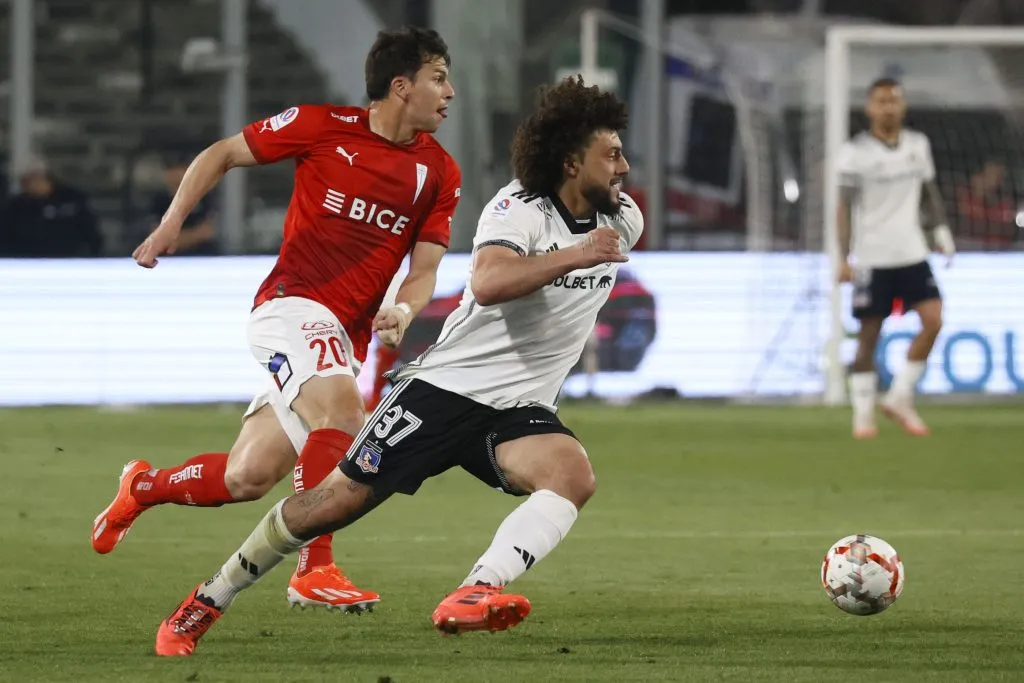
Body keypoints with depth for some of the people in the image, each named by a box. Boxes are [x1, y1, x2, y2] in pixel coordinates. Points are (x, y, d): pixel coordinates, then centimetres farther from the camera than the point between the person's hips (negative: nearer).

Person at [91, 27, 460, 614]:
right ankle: (315, 570, -31)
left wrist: (403, 311, -17)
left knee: (248, 479, 4)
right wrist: (173, 222, -3)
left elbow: (424, 270, 5)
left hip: (347, 338, 5)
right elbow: (222, 155, 8)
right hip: (293, 305, -5)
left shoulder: (439, 173, 4)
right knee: (342, 408, -33)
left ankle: (144, 487, 32)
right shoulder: (323, 127, -5)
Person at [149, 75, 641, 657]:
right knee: (338, 500, -5)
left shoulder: (625, 222, 3)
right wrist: (574, 256, -39)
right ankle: (207, 603, 14)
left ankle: (475, 595, -42)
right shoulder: (520, 207, -16)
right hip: (446, 385, -4)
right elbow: (488, 283, -36)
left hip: (518, 411, 4)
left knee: (575, 476, -29)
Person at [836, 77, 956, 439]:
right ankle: (863, 414, 9)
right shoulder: (855, 151, -7)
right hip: (872, 257, -4)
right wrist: (844, 258, -13)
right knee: (869, 335, -1)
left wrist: (941, 230, 11)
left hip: (912, 253, 4)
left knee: (933, 320, -10)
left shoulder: (918, 144, 6)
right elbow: (845, 206, -8)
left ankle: (900, 398, 3)